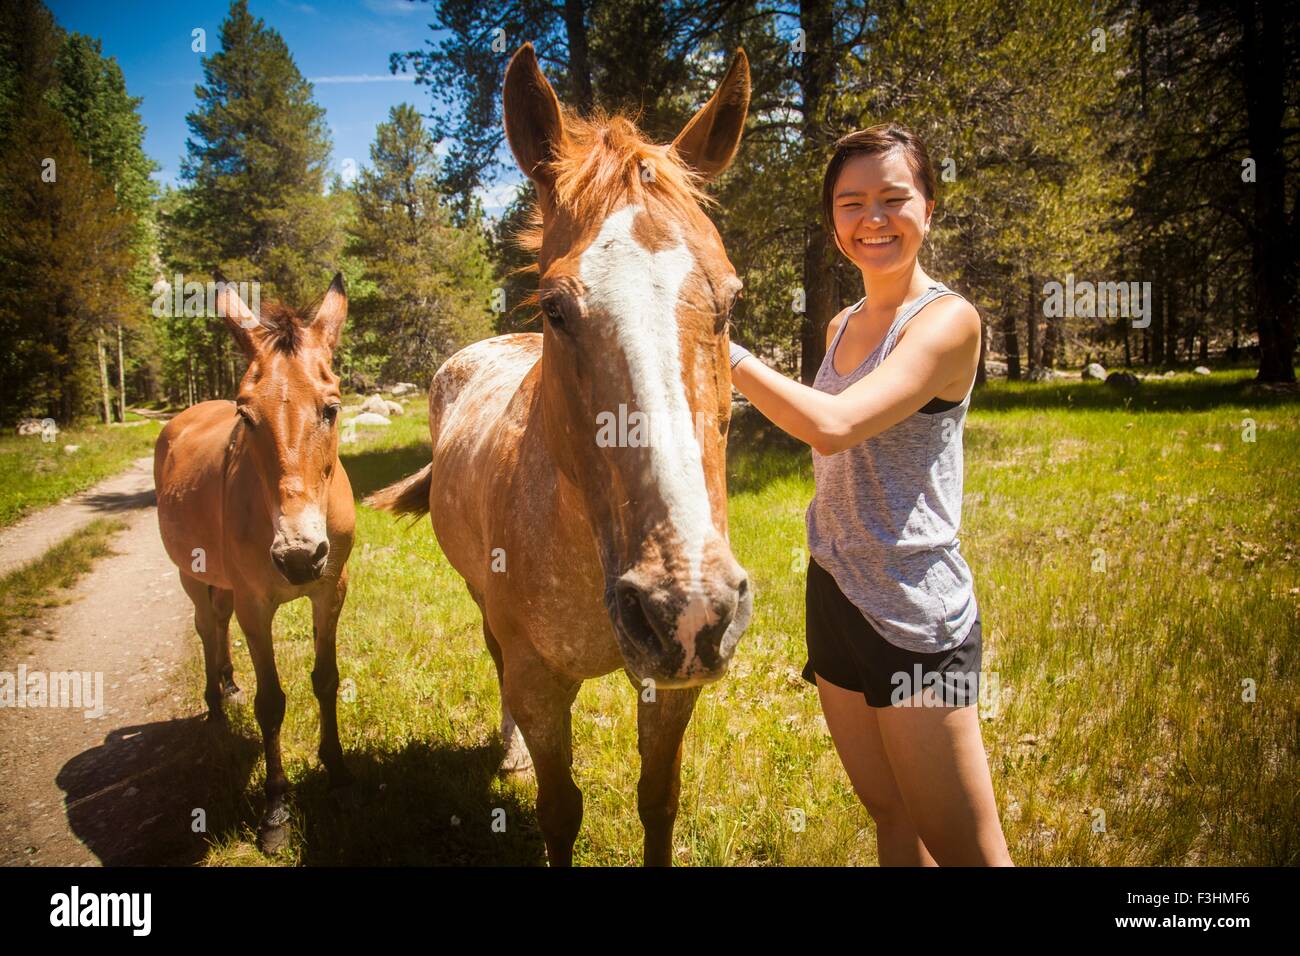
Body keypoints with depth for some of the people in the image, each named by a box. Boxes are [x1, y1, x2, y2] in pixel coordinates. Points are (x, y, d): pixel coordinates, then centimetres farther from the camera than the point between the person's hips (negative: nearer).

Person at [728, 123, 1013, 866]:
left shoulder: (948, 319, -14)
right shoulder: (842, 327, 11)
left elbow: (834, 426, -27)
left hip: (915, 613, -8)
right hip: (834, 596, 8)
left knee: (963, 848, 3)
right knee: (890, 818, 21)